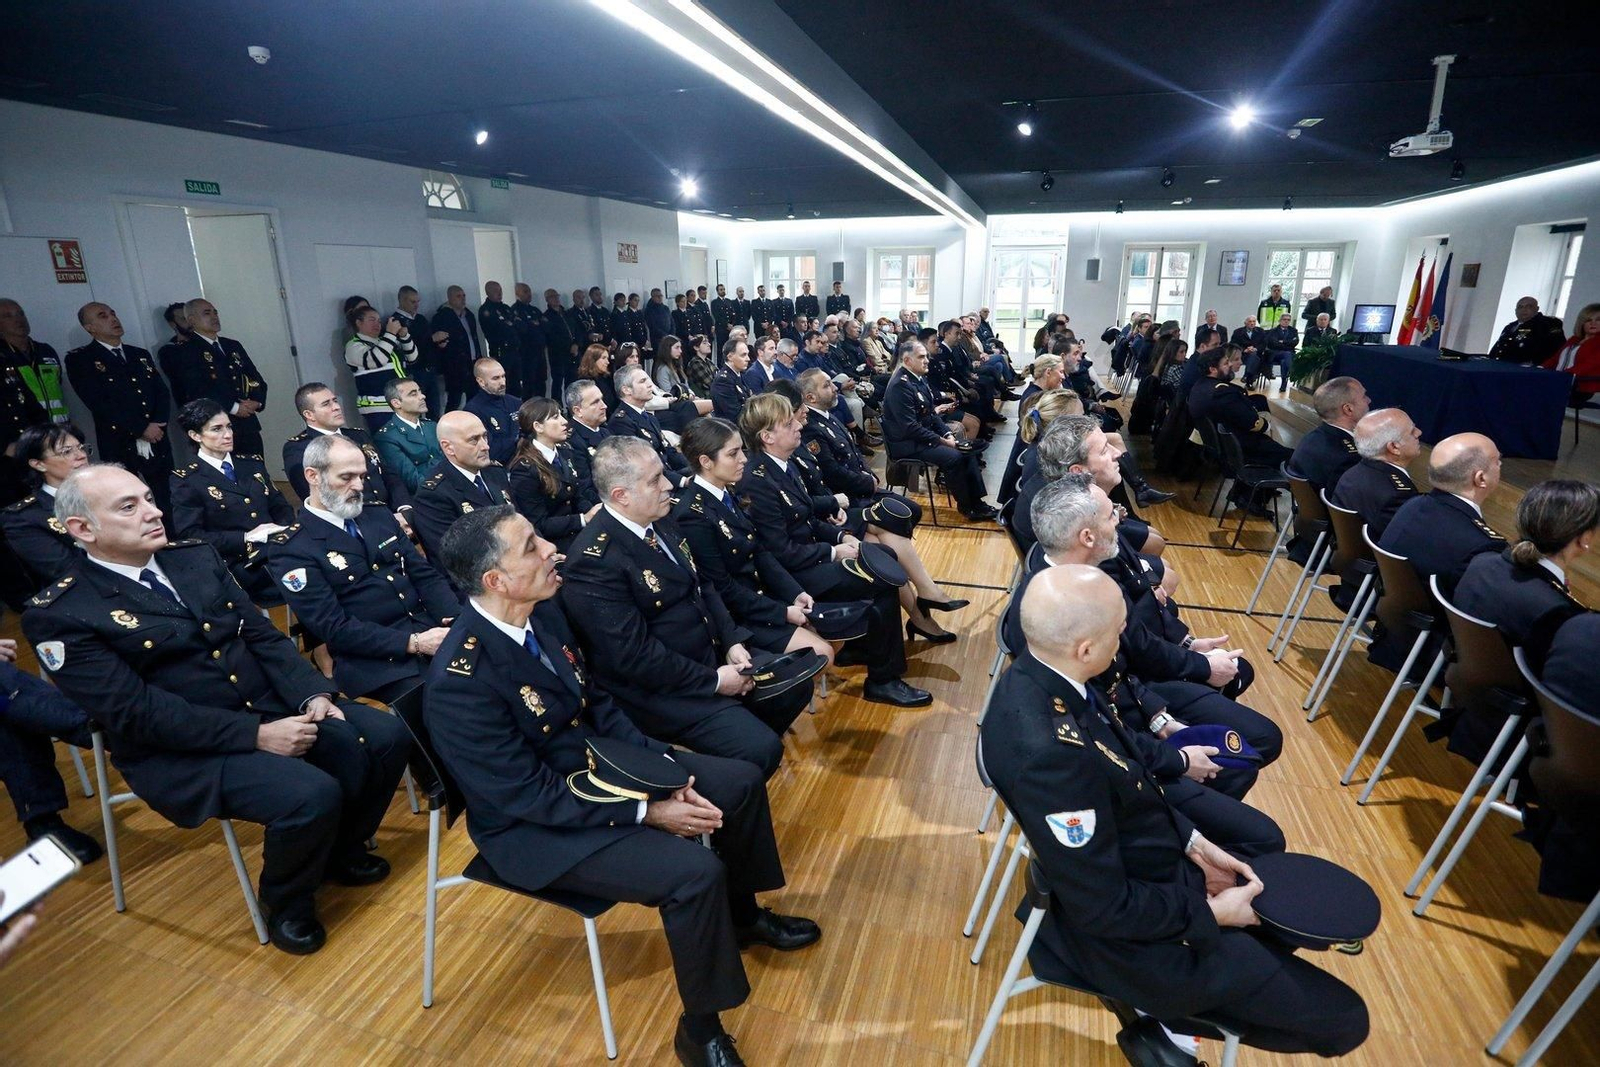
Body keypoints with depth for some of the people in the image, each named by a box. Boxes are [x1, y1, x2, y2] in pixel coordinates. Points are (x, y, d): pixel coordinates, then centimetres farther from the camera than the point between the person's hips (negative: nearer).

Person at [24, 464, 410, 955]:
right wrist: (256, 734, -24)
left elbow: (263, 634, 6)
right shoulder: (59, 614, -10)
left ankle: (343, 850, 18)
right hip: (180, 752, -6)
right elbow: (137, 711, -18)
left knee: (385, 736, -9)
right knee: (311, 795, -28)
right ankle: (287, 903, 5)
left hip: (270, 707, 6)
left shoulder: (196, 557, 8)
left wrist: (314, 695, -10)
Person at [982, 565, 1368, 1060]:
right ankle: (1165, 1019, 14)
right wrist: (1210, 912, -12)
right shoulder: (1049, 751, -39)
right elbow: (1105, 908, -26)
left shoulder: (1038, 674, -11)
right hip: (1126, 928, -8)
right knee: (1344, 1019, 3)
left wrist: (1192, 840, 1)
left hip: (1142, 866, 8)